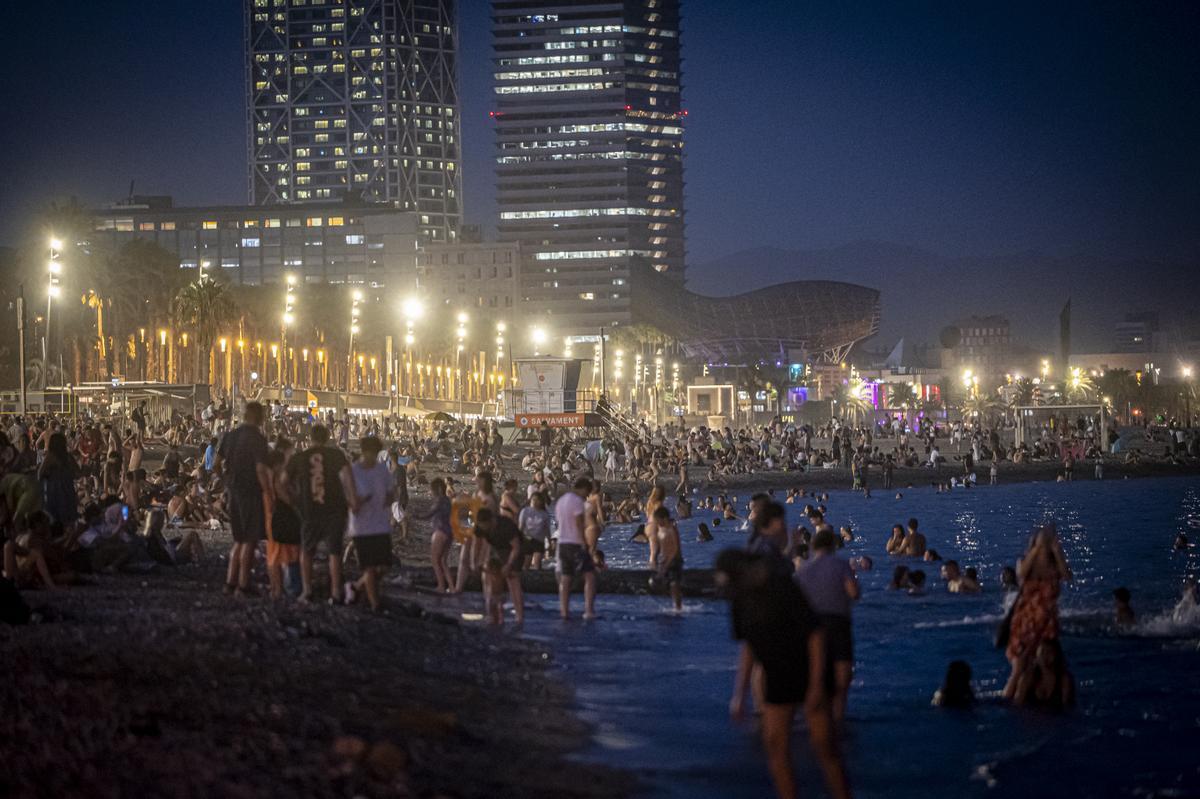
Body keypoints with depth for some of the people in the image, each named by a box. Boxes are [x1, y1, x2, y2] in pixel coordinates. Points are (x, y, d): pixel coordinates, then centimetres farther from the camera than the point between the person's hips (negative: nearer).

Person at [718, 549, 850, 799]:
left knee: (824, 746, -6)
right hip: (776, 677, 6)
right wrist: (740, 694, 8)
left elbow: (816, 634, -18)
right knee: (775, 745, -1)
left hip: (809, 673, -6)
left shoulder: (783, 589, -21)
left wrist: (816, 686, -21)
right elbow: (747, 645, 10)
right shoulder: (741, 599, -1)